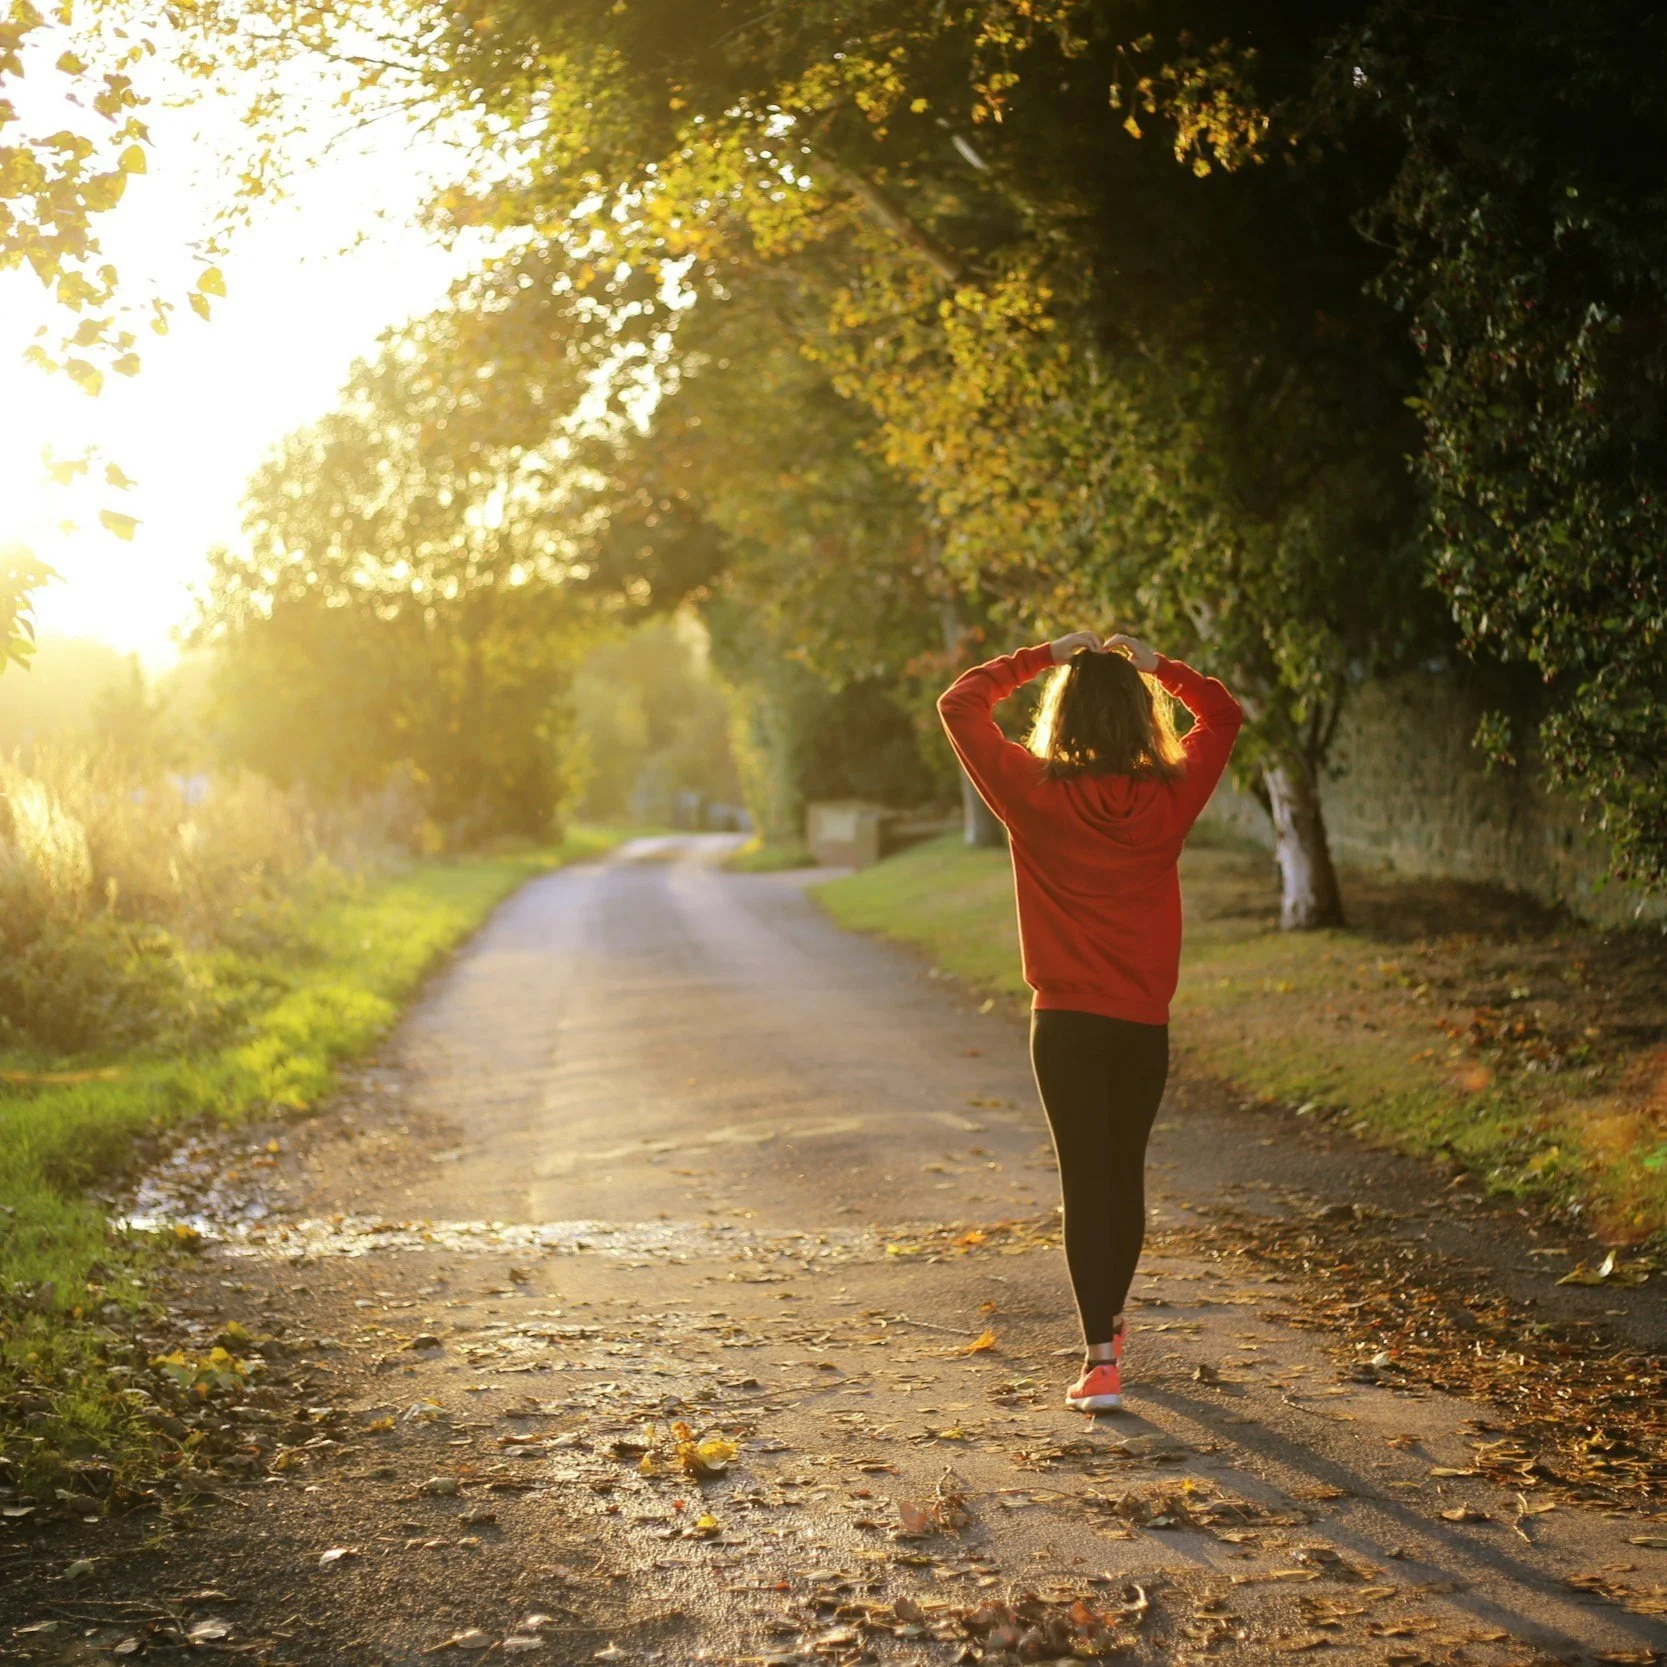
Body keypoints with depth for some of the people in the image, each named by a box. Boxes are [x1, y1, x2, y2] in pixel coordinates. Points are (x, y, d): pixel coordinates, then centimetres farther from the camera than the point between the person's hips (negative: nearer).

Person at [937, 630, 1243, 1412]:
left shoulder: (1035, 794, -10)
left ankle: (1100, 1360, -8)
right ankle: (1108, 1322, 37)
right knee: (1126, 1174, 18)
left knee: (1085, 1180, -1)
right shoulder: (1169, 797, -4)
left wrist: (1042, 657, 4)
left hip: (1066, 1022, -2)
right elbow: (1222, 714, 14)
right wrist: (1156, 665, 10)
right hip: (1144, 1023, 2)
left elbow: (959, 703, 1)